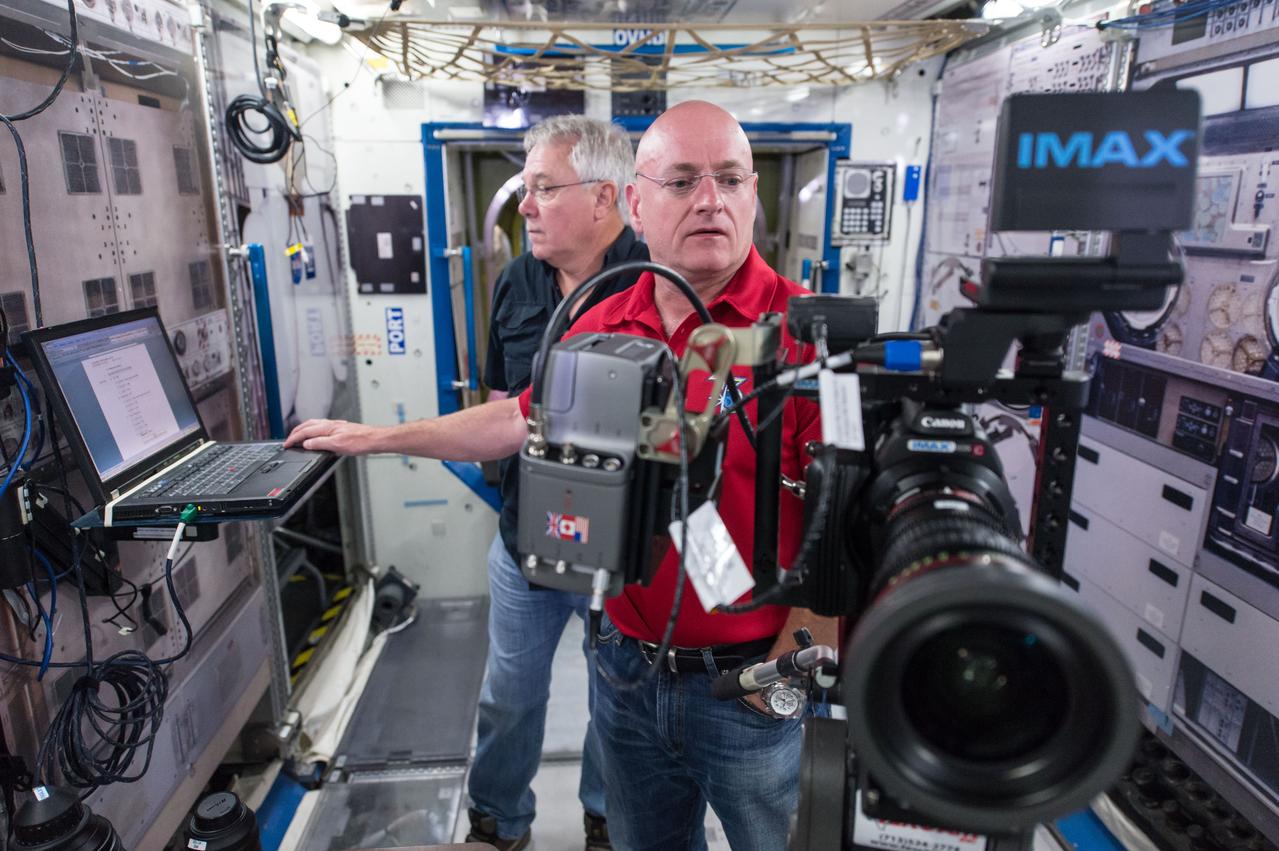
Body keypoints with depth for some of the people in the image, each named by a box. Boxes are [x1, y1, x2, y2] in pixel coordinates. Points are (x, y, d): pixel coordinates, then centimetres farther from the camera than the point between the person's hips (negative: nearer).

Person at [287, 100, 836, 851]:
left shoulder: (806, 331, -17)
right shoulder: (602, 328, 0)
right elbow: (519, 421, 13)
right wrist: (374, 437, 18)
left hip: (751, 682, -4)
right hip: (631, 668, 5)